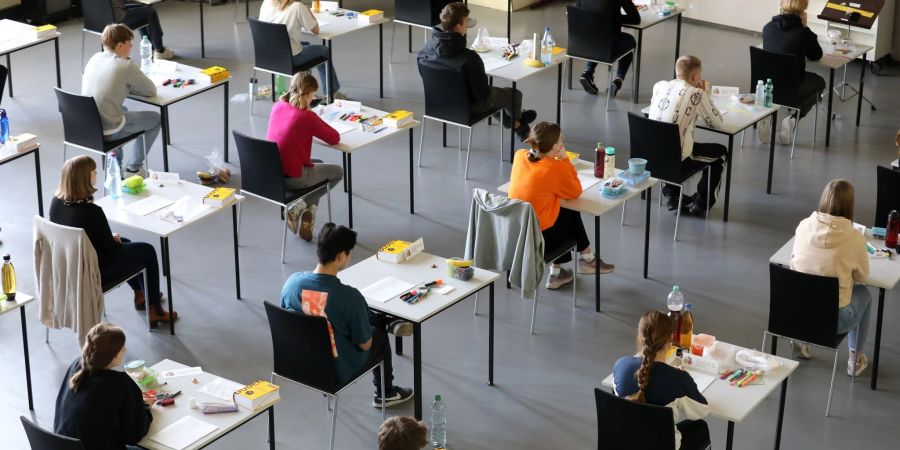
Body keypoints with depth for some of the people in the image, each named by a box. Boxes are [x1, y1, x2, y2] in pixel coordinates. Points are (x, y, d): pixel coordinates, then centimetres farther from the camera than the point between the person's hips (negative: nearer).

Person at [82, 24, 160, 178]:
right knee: (155, 119, 15)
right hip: (108, 132, -7)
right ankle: (134, 168, 21)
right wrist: (130, 87, 11)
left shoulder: (94, 58, 5)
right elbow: (151, 90, -6)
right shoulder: (126, 65, -15)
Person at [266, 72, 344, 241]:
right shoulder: (307, 117, -18)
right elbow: (335, 138, -8)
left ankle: (305, 208, 18)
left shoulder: (277, 107, 1)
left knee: (317, 164, 33)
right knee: (338, 171, 18)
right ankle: (304, 205, 7)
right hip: (292, 178, -7)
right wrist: (317, 122, 3)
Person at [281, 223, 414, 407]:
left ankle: (388, 321, 45)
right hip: (338, 373, -4)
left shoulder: (292, 282, -18)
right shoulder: (350, 297, -32)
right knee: (379, 334, 27)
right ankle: (385, 393, 47)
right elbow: (365, 344, -18)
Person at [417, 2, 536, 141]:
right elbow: (483, 94, -29)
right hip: (467, 107, -6)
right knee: (514, 94, 20)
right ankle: (517, 123, 52)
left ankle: (508, 120, 57)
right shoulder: (469, 58, -39)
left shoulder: (430, 45, -20)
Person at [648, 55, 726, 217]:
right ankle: (701, 203, 27)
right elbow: (717, 123, 0)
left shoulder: (659, 86, 4)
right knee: (721, 151, 21)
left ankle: (671, 192, 34)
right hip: (677, 158, -5)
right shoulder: (697, 94, -11)